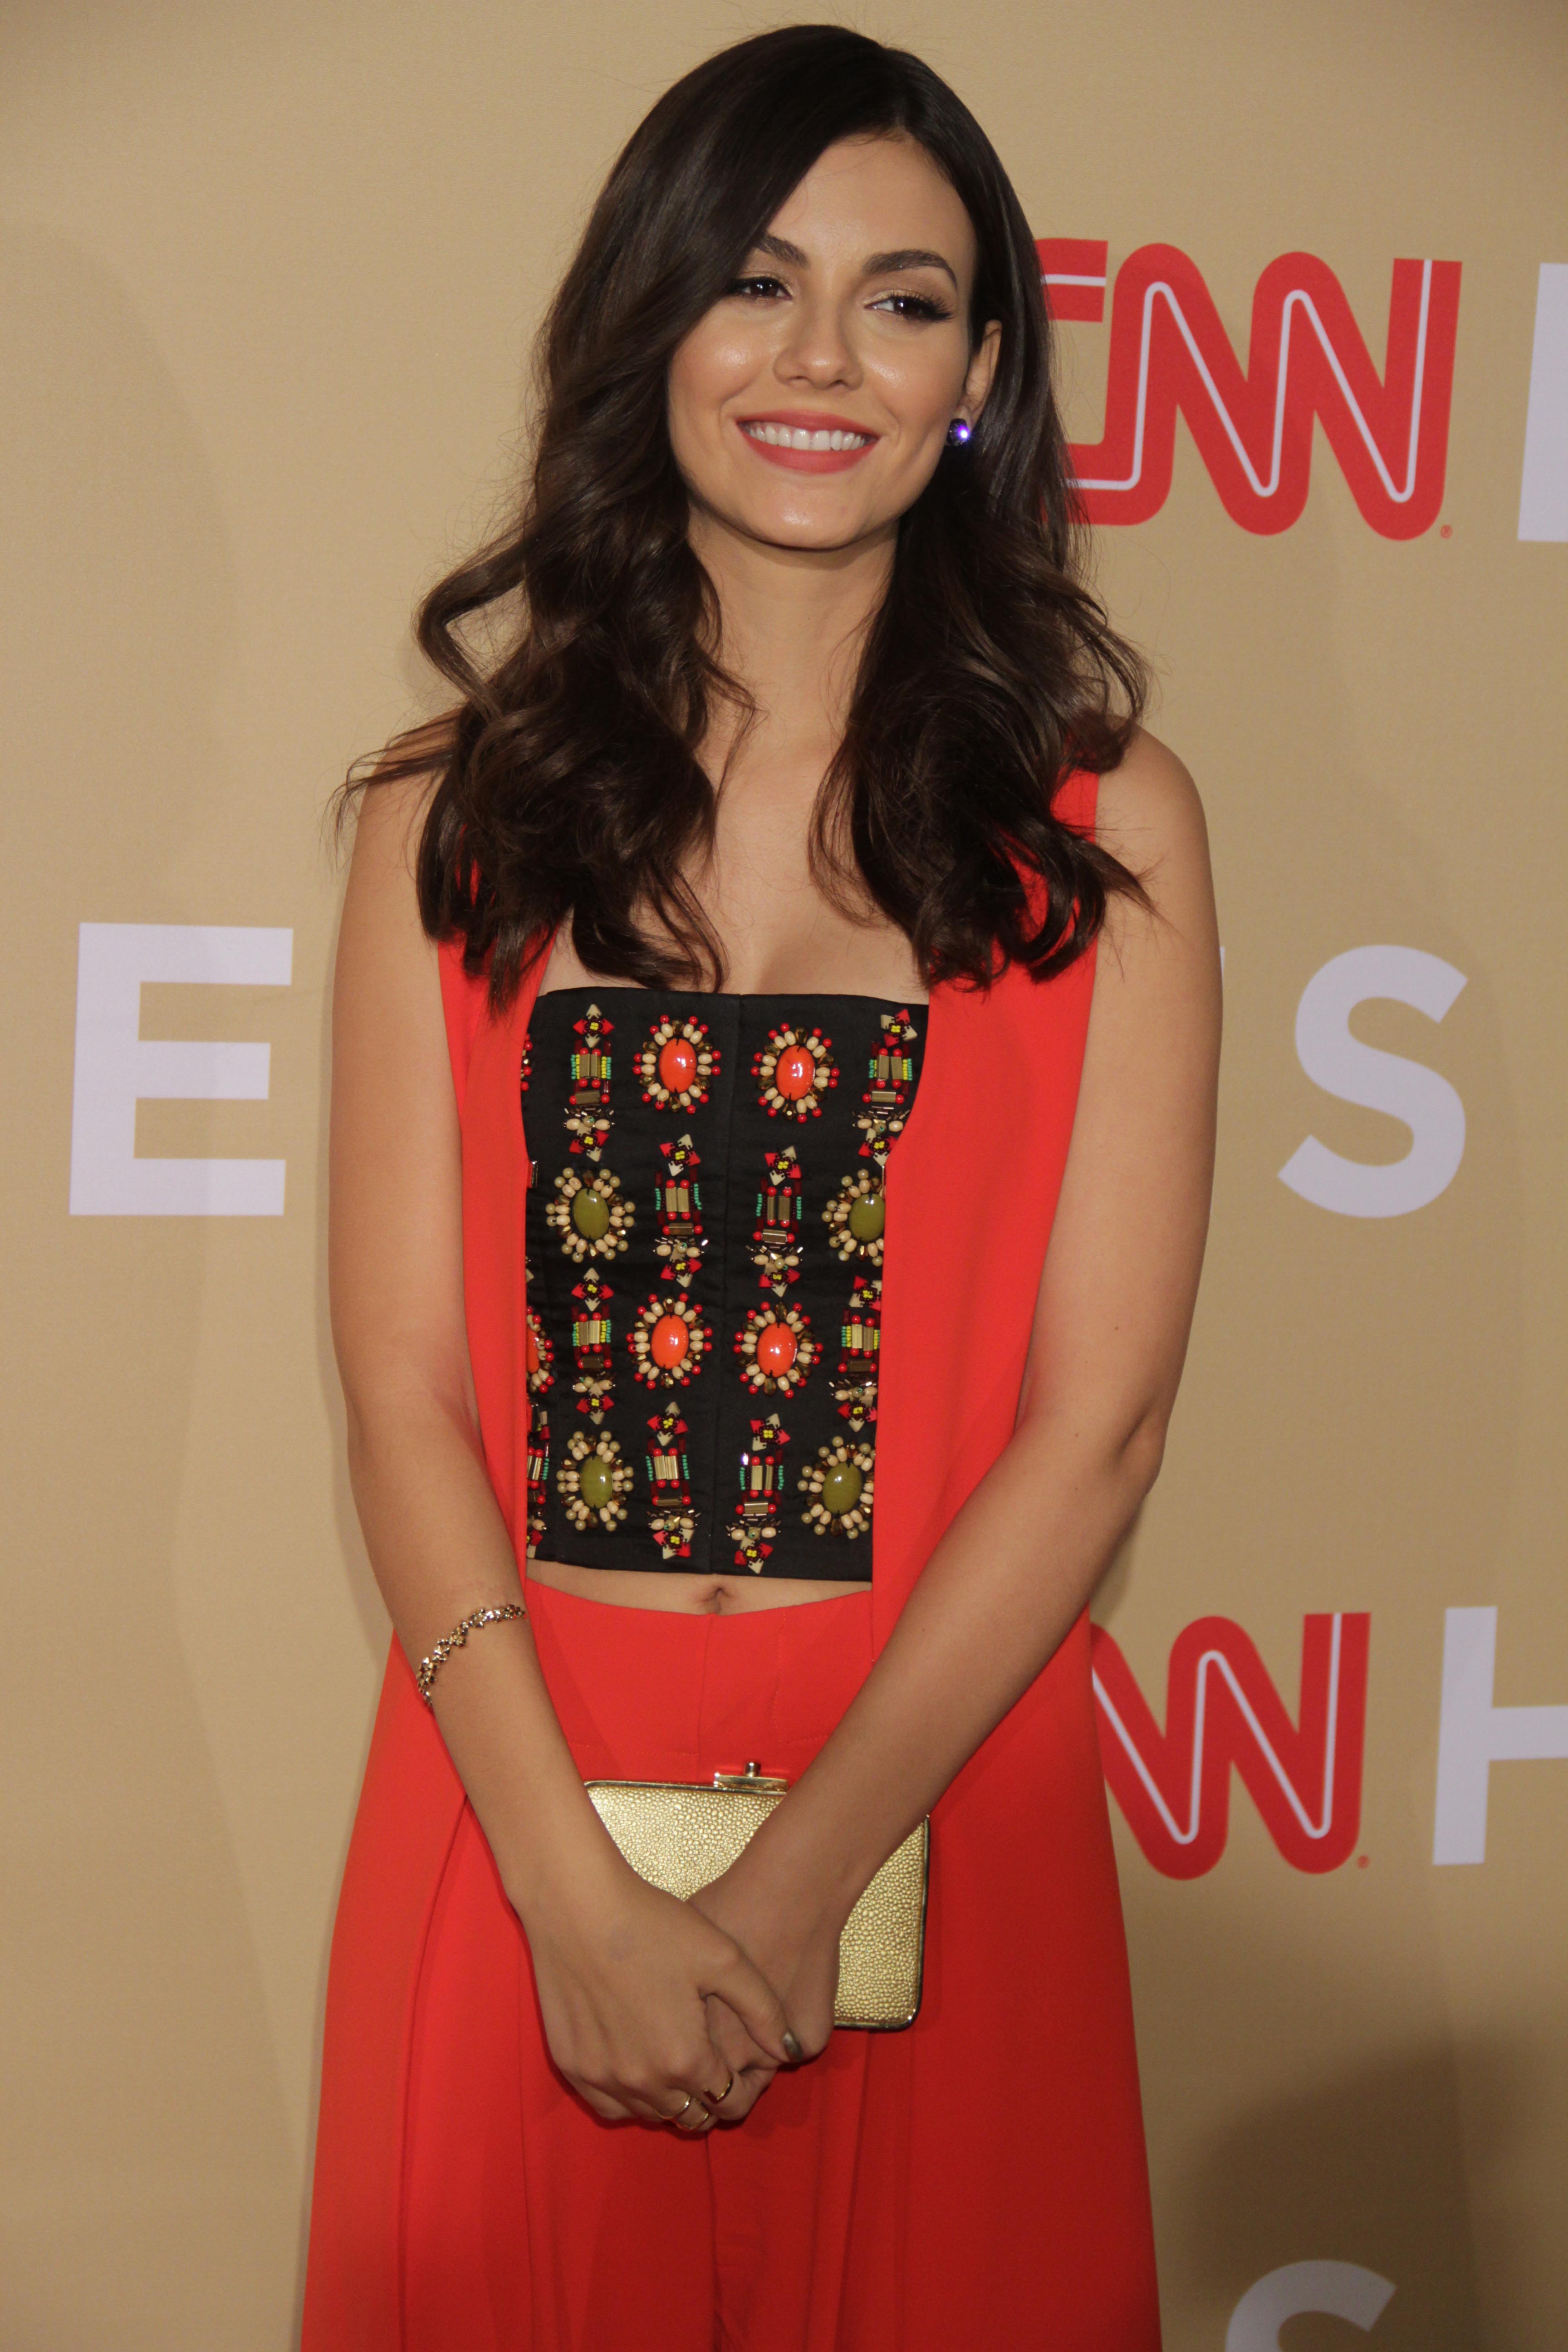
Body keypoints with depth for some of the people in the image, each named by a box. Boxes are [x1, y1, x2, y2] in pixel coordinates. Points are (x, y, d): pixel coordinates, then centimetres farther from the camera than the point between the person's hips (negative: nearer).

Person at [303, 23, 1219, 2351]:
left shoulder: (1103, 822, 0)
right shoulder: (456, 814, 2)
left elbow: (1098, 1418, -6)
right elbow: (404, 1389, -3)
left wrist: (790, 1895, -12)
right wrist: (581, 1896, -14)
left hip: (937, 1791, 0)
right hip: (516, 1793, 1)